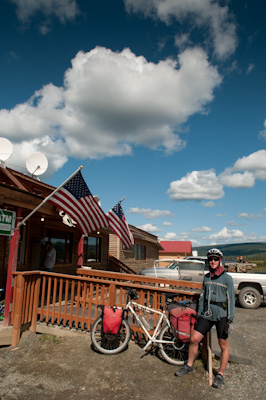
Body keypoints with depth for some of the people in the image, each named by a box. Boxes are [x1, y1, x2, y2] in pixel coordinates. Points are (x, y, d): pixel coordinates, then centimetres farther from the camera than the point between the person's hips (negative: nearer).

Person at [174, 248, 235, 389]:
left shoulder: (227, 278, -6)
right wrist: (199, 313, 13)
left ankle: (220, 375, 26)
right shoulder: (207, 277, 7)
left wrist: (230, 319, -8)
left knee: (223, 345, 7)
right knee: (194, 339, 3)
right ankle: (189, 366, 24)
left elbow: (230, 299, -6)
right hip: (207, 313, 4)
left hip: (221, 315, -4)